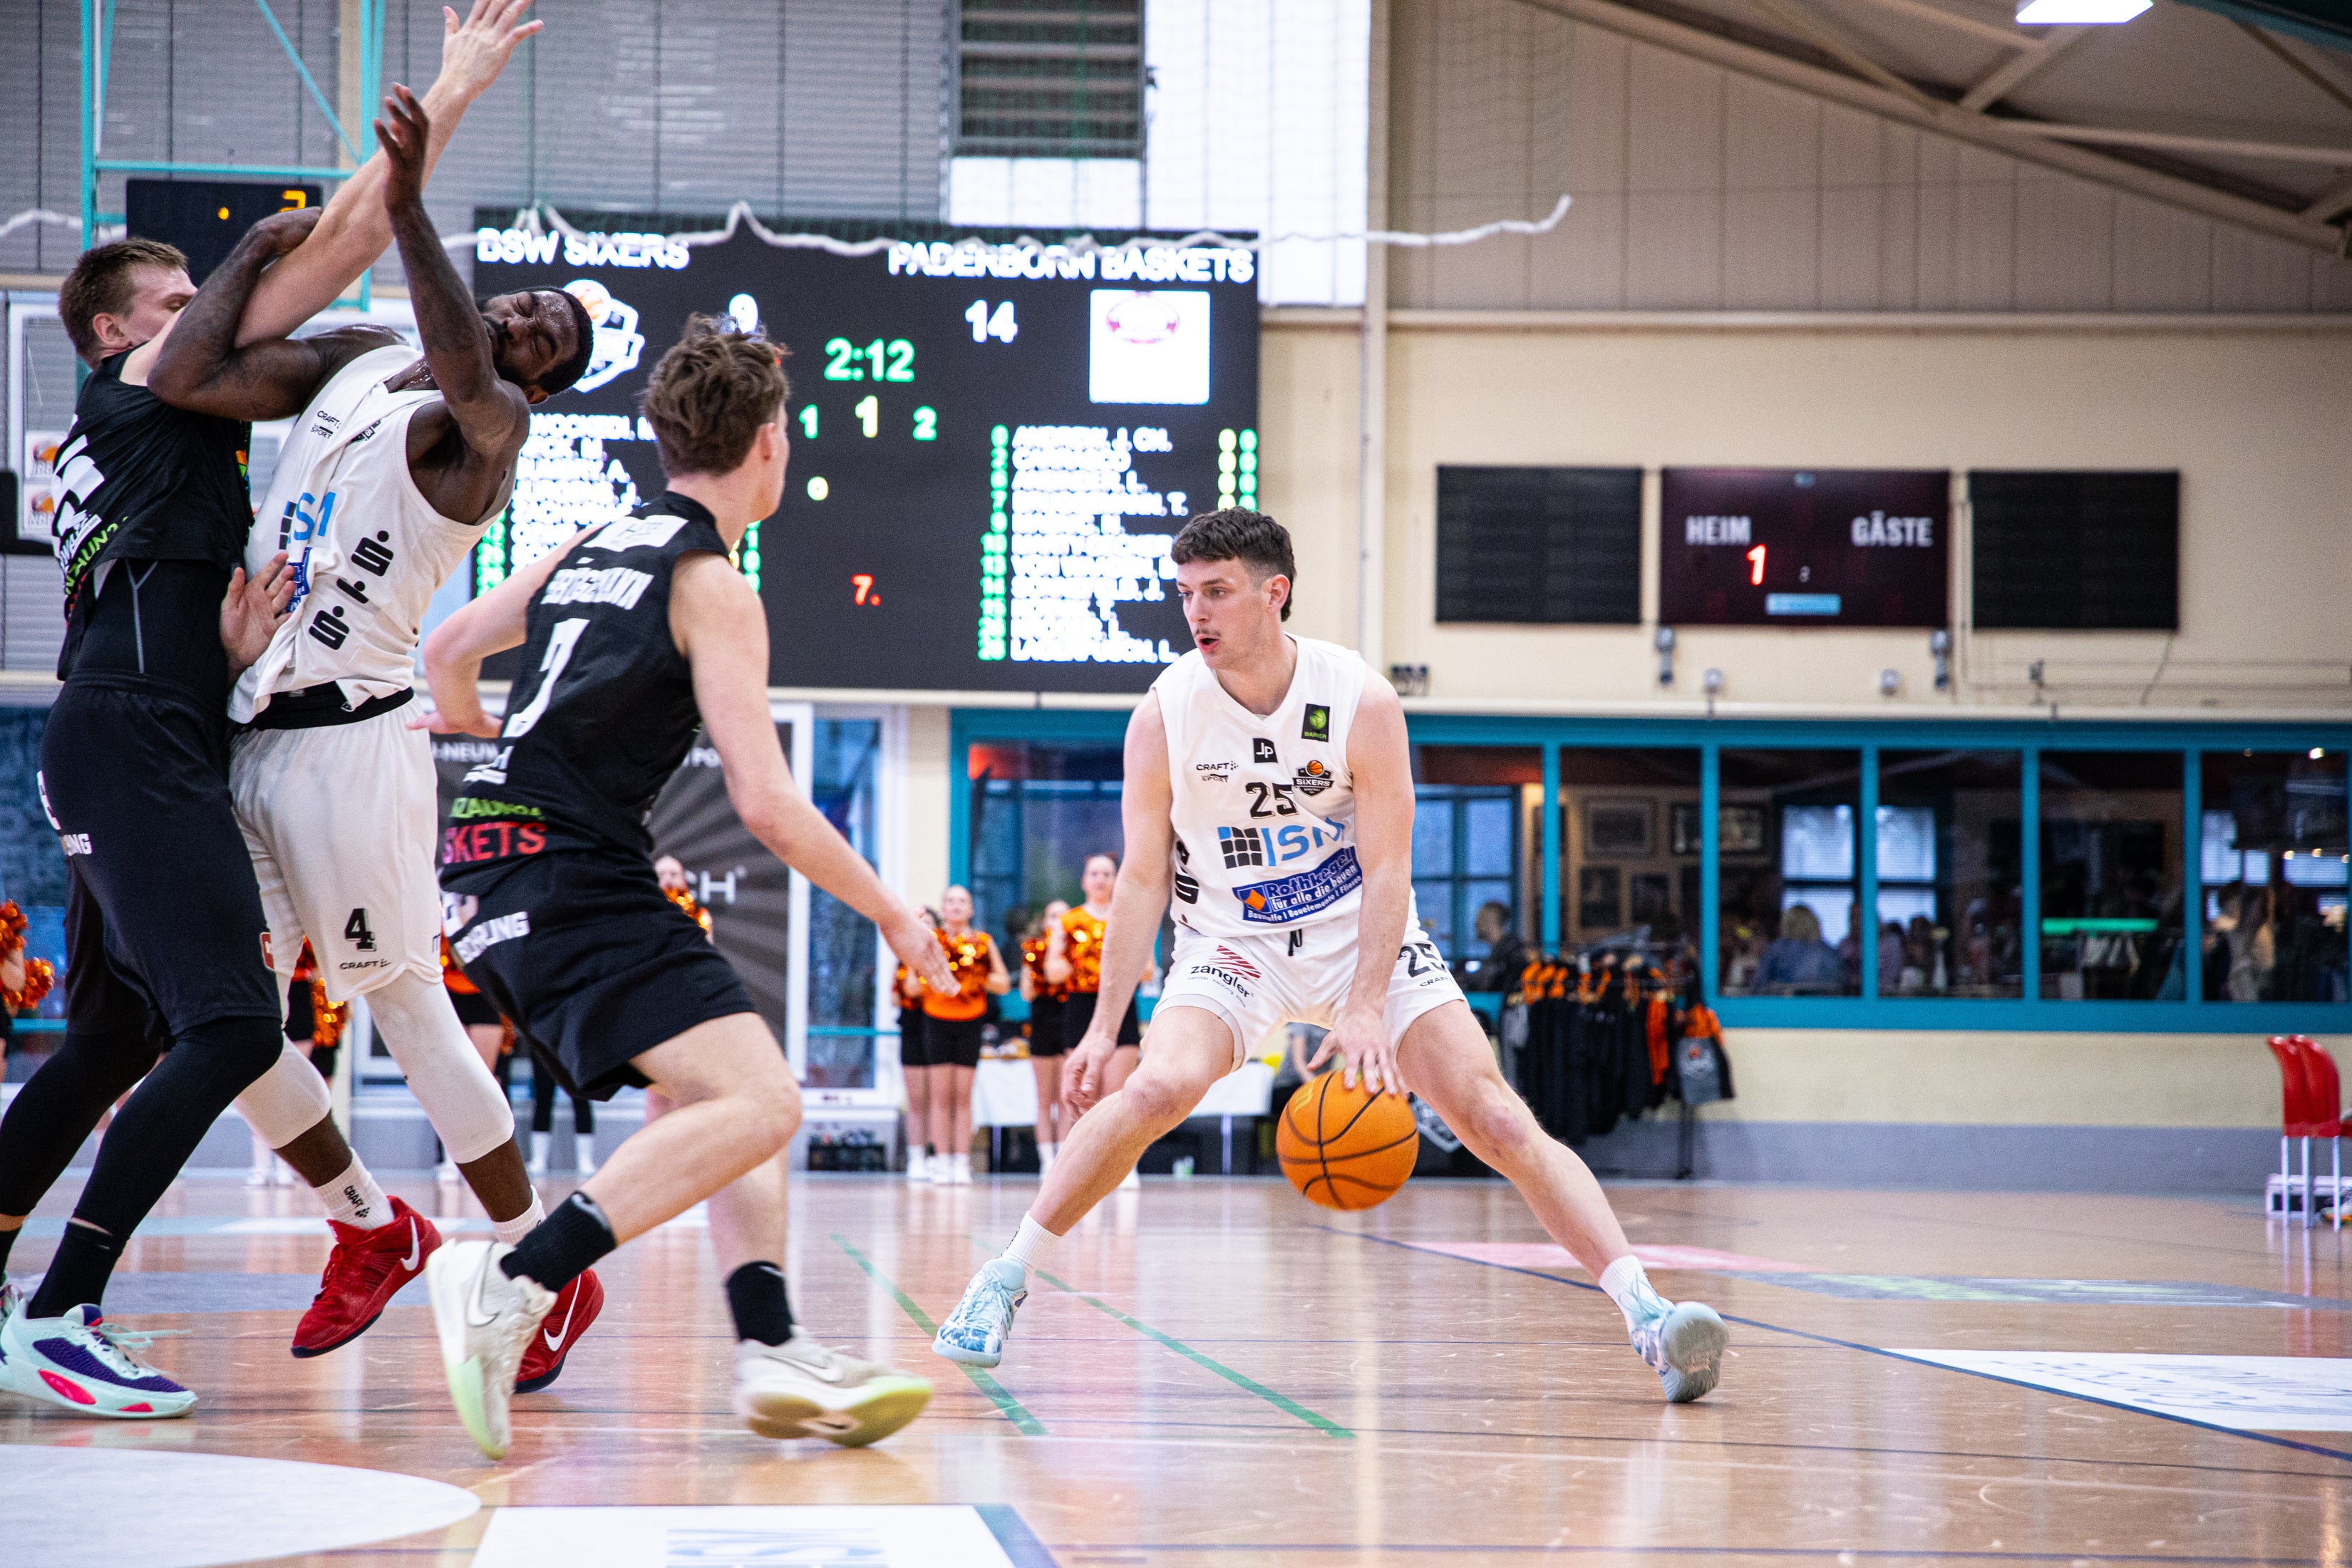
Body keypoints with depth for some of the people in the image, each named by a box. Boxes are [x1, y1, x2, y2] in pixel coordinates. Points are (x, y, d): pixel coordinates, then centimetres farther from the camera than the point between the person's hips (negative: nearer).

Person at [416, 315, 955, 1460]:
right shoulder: (712, 587, -7)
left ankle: (771, 1353, 2)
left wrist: (480, 731, 55)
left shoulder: (591, 547, 17)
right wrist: (894, 916, -1)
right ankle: (511, 1289, -29)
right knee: (757, 1105, -20)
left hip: (491, 874, 10)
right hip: (571, 878, -10)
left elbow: (447, 650, 32)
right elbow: (766, 804, -13)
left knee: (730, 1098, 15)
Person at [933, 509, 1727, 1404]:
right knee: (1160, 1088, -28)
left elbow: (1387, 871, -15)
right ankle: (1002, 1284, -16)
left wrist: (1366, 1010, -27)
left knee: (1492, 1116, -13)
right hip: (1231, 943, 0)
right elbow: (1143, 879, -6)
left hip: (1361, 937, 0)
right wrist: (1104, 1026, -11)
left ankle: (1645, 1315, -13)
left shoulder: (1360, 702, -16)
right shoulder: (1165, 713, -13)